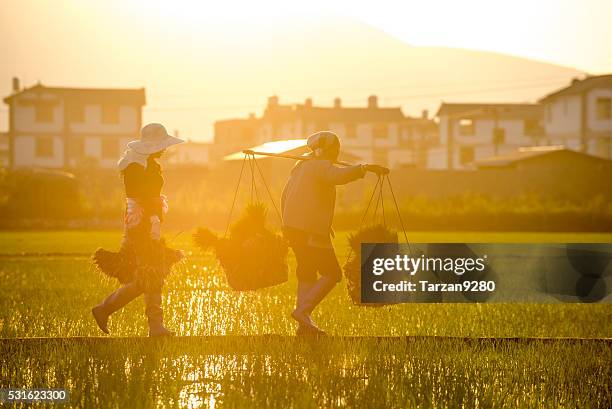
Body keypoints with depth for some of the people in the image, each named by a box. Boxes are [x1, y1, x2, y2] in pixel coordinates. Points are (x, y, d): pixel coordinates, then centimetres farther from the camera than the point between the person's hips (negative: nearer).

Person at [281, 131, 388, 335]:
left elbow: (285, 196, 24)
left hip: (292, 227, 10)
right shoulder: (321, 166, -9)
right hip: (310, 230, -10)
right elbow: (338, 176, -32)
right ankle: (303, 310, -13)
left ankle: (304, 325, 12)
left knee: (307, 273, 15)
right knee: (332, 274, -5)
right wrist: (364, 168, -29)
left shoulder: (300, 166, 20)